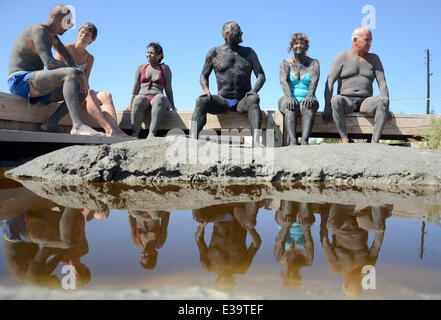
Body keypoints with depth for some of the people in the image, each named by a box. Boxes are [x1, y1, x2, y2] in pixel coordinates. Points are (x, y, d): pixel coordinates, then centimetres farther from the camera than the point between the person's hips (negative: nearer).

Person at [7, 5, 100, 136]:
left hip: (37, 86, 10)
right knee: (70, 74, -31)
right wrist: (78, 72, -12)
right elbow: (49, 63, -23)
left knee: (83, 91, 4)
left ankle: (51, 123, -10)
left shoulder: (52, 35, 19)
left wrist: (79, 76, 4)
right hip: (20, 81, -10)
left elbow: (67, 56, 23)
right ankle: (78, 125, -42)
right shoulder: (39, 30, -11)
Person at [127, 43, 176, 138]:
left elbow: (168, 88, 10)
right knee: (139, 99, -37)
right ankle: (135, 133, -37)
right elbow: (136, 86, 15)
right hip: (143, 97, 1)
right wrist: (131, 103, 4)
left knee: (161, 98, -39)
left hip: (157, 97, -1)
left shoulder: (164, 68, 15)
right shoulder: (141, 67, 20)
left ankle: (151, 133, -49)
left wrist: (172, 106, 0)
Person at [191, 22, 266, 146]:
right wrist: (206, 90, -13)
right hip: (223, 101, 0)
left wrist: (254, 90, -17)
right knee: (201, 101, -29)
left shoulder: (249, 53, 10)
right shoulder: (214, 52, 8)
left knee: (253, 101, -35)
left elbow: (261, 76, 6)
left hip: (242, 101, 0)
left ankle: (256, 141, -51)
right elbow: (204, 76, 11)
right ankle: (193, 140, -42)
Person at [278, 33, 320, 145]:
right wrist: (290, 97, -29)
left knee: (308, 106, -35)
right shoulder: (286, 63, 10)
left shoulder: (313, 63, 11)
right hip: (290, 99, 0)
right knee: (290, 108, -35)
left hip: (306, 100, 0)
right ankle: (293, 141, -52)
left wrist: (309, 96, -30)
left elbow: (314, 80, -8)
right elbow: (283, 81, -8)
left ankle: (304, 141, -52)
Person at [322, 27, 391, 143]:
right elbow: (329, 82, -5)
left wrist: (385, 107, -9)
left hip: (365, 103, 3)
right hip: (346, 100, -2)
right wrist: (327, 106, -19)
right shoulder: (342, 57, 5)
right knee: (336, 100, -39)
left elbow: (382, 83, 6)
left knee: (383, 101, -31)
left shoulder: (374, 59, 14)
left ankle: (374, 142, -36)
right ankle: (345, 139, -36)